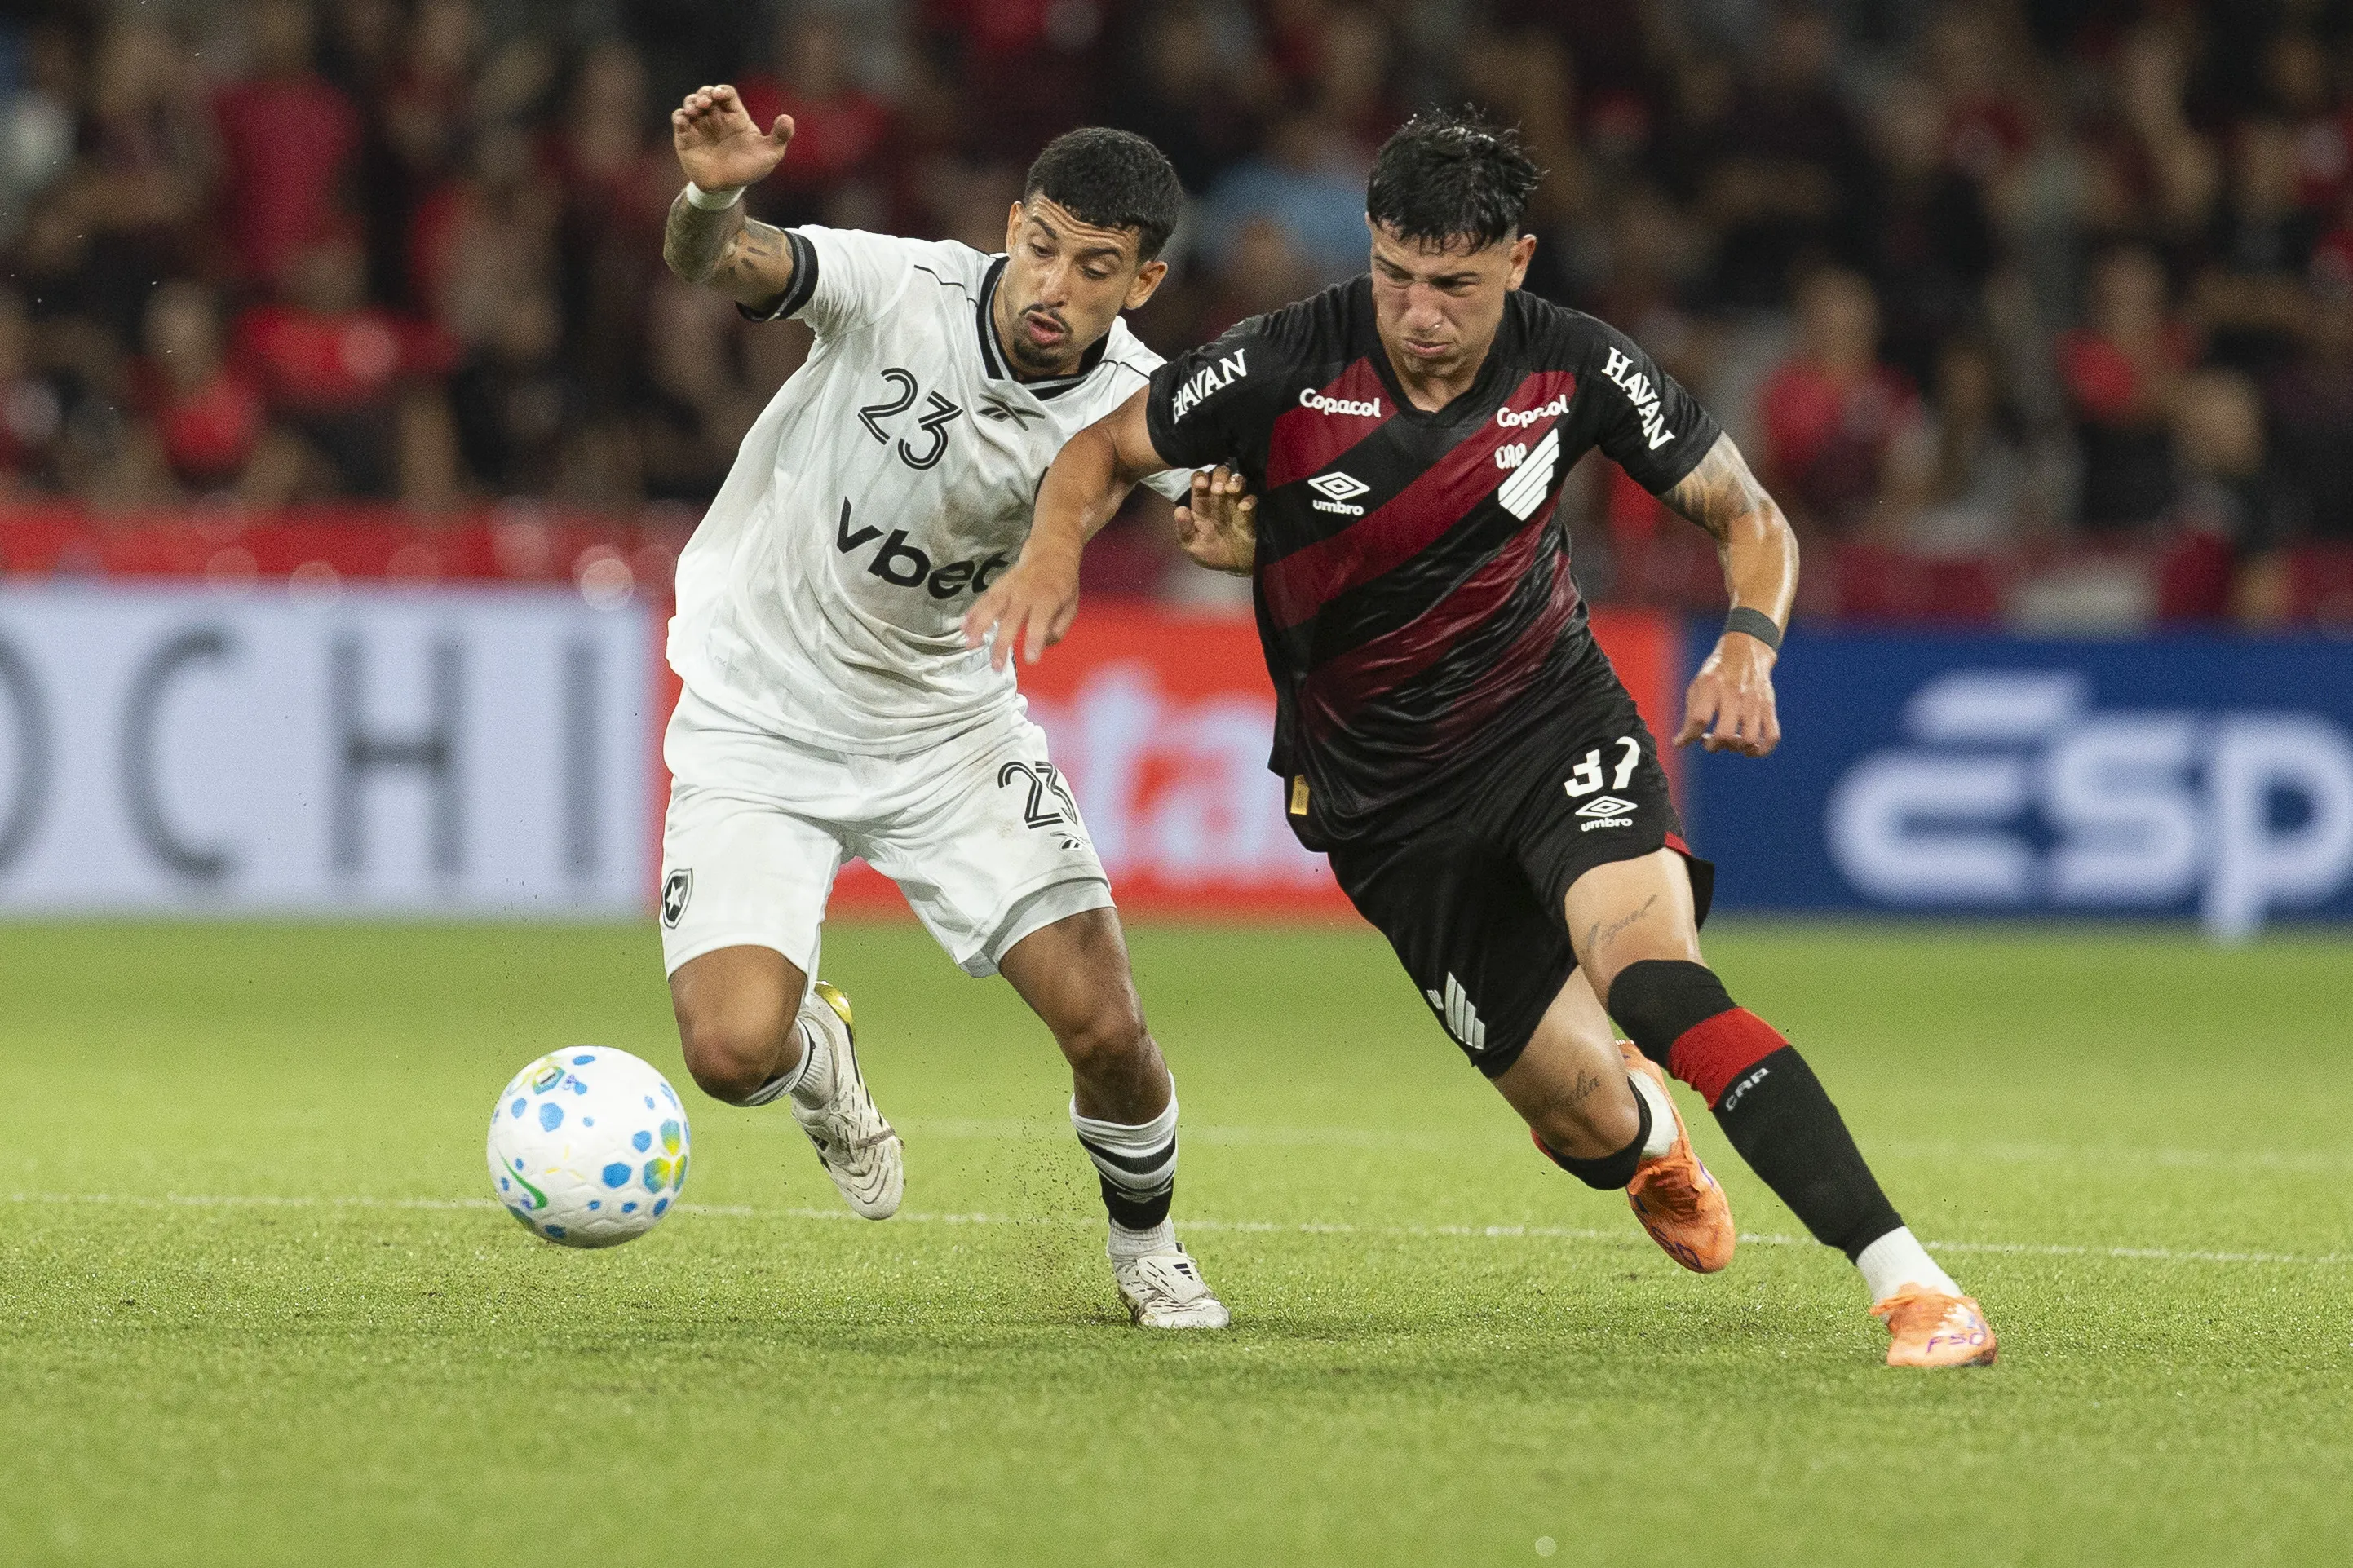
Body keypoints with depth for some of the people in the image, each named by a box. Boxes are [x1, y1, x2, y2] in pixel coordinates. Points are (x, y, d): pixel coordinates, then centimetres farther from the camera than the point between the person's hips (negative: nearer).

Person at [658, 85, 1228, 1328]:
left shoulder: (1132, 406, -13)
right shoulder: (901, 289, -22)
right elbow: (720, 263, -34)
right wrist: (711, 198, -59)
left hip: (947, 724, 2)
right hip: (759, 724, -2)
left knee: (1105, 1028, -8)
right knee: (733, 1052, -18)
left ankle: (1144, 1247, 25)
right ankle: (818, 1057, 22)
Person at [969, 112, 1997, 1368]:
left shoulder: (1576, 369, -13)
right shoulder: (1287, 368, -16)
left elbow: (1749, 519, 0)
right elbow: (1103, 449, 0)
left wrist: (1748, 643, -20)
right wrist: (1053, 552, -22)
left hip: (1553, 720, -1)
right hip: (1382, 792, 1)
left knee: (1654, 980, -31)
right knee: (1591, 1126, 0)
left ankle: (1908, 1284, -32)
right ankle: (1647, 1130, 43)